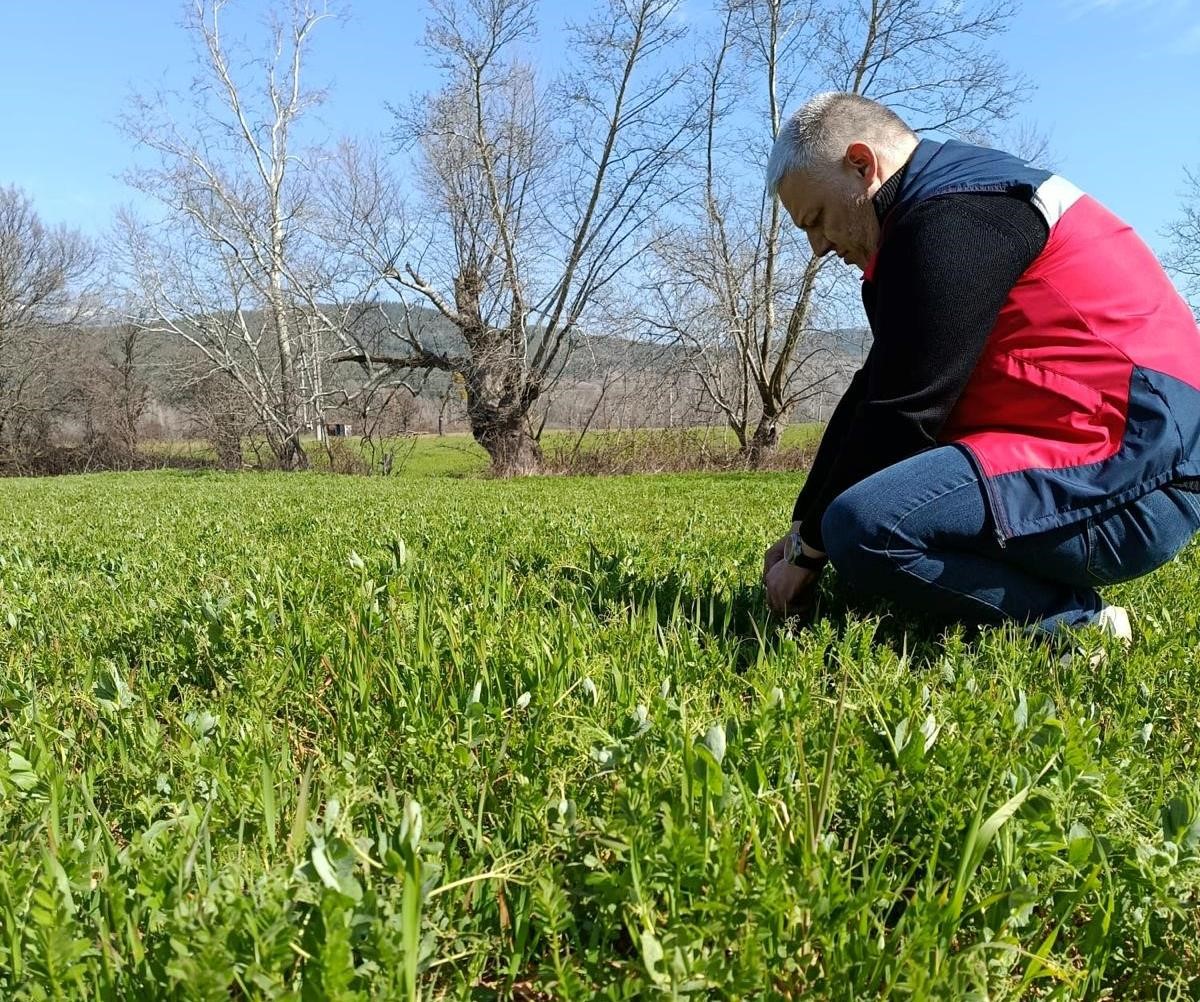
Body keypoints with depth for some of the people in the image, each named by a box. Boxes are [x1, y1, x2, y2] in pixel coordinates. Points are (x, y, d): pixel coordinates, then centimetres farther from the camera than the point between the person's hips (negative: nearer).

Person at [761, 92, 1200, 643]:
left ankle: (1075, 623, -9)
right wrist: (806, 525, 17)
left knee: (865, 529, -29)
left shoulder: (952, 219, -14)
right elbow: (874, 392, 18)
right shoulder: (949, 202, 20)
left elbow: (902, 411, -17)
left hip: (1129, 473, -11)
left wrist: (809, 550, -4)